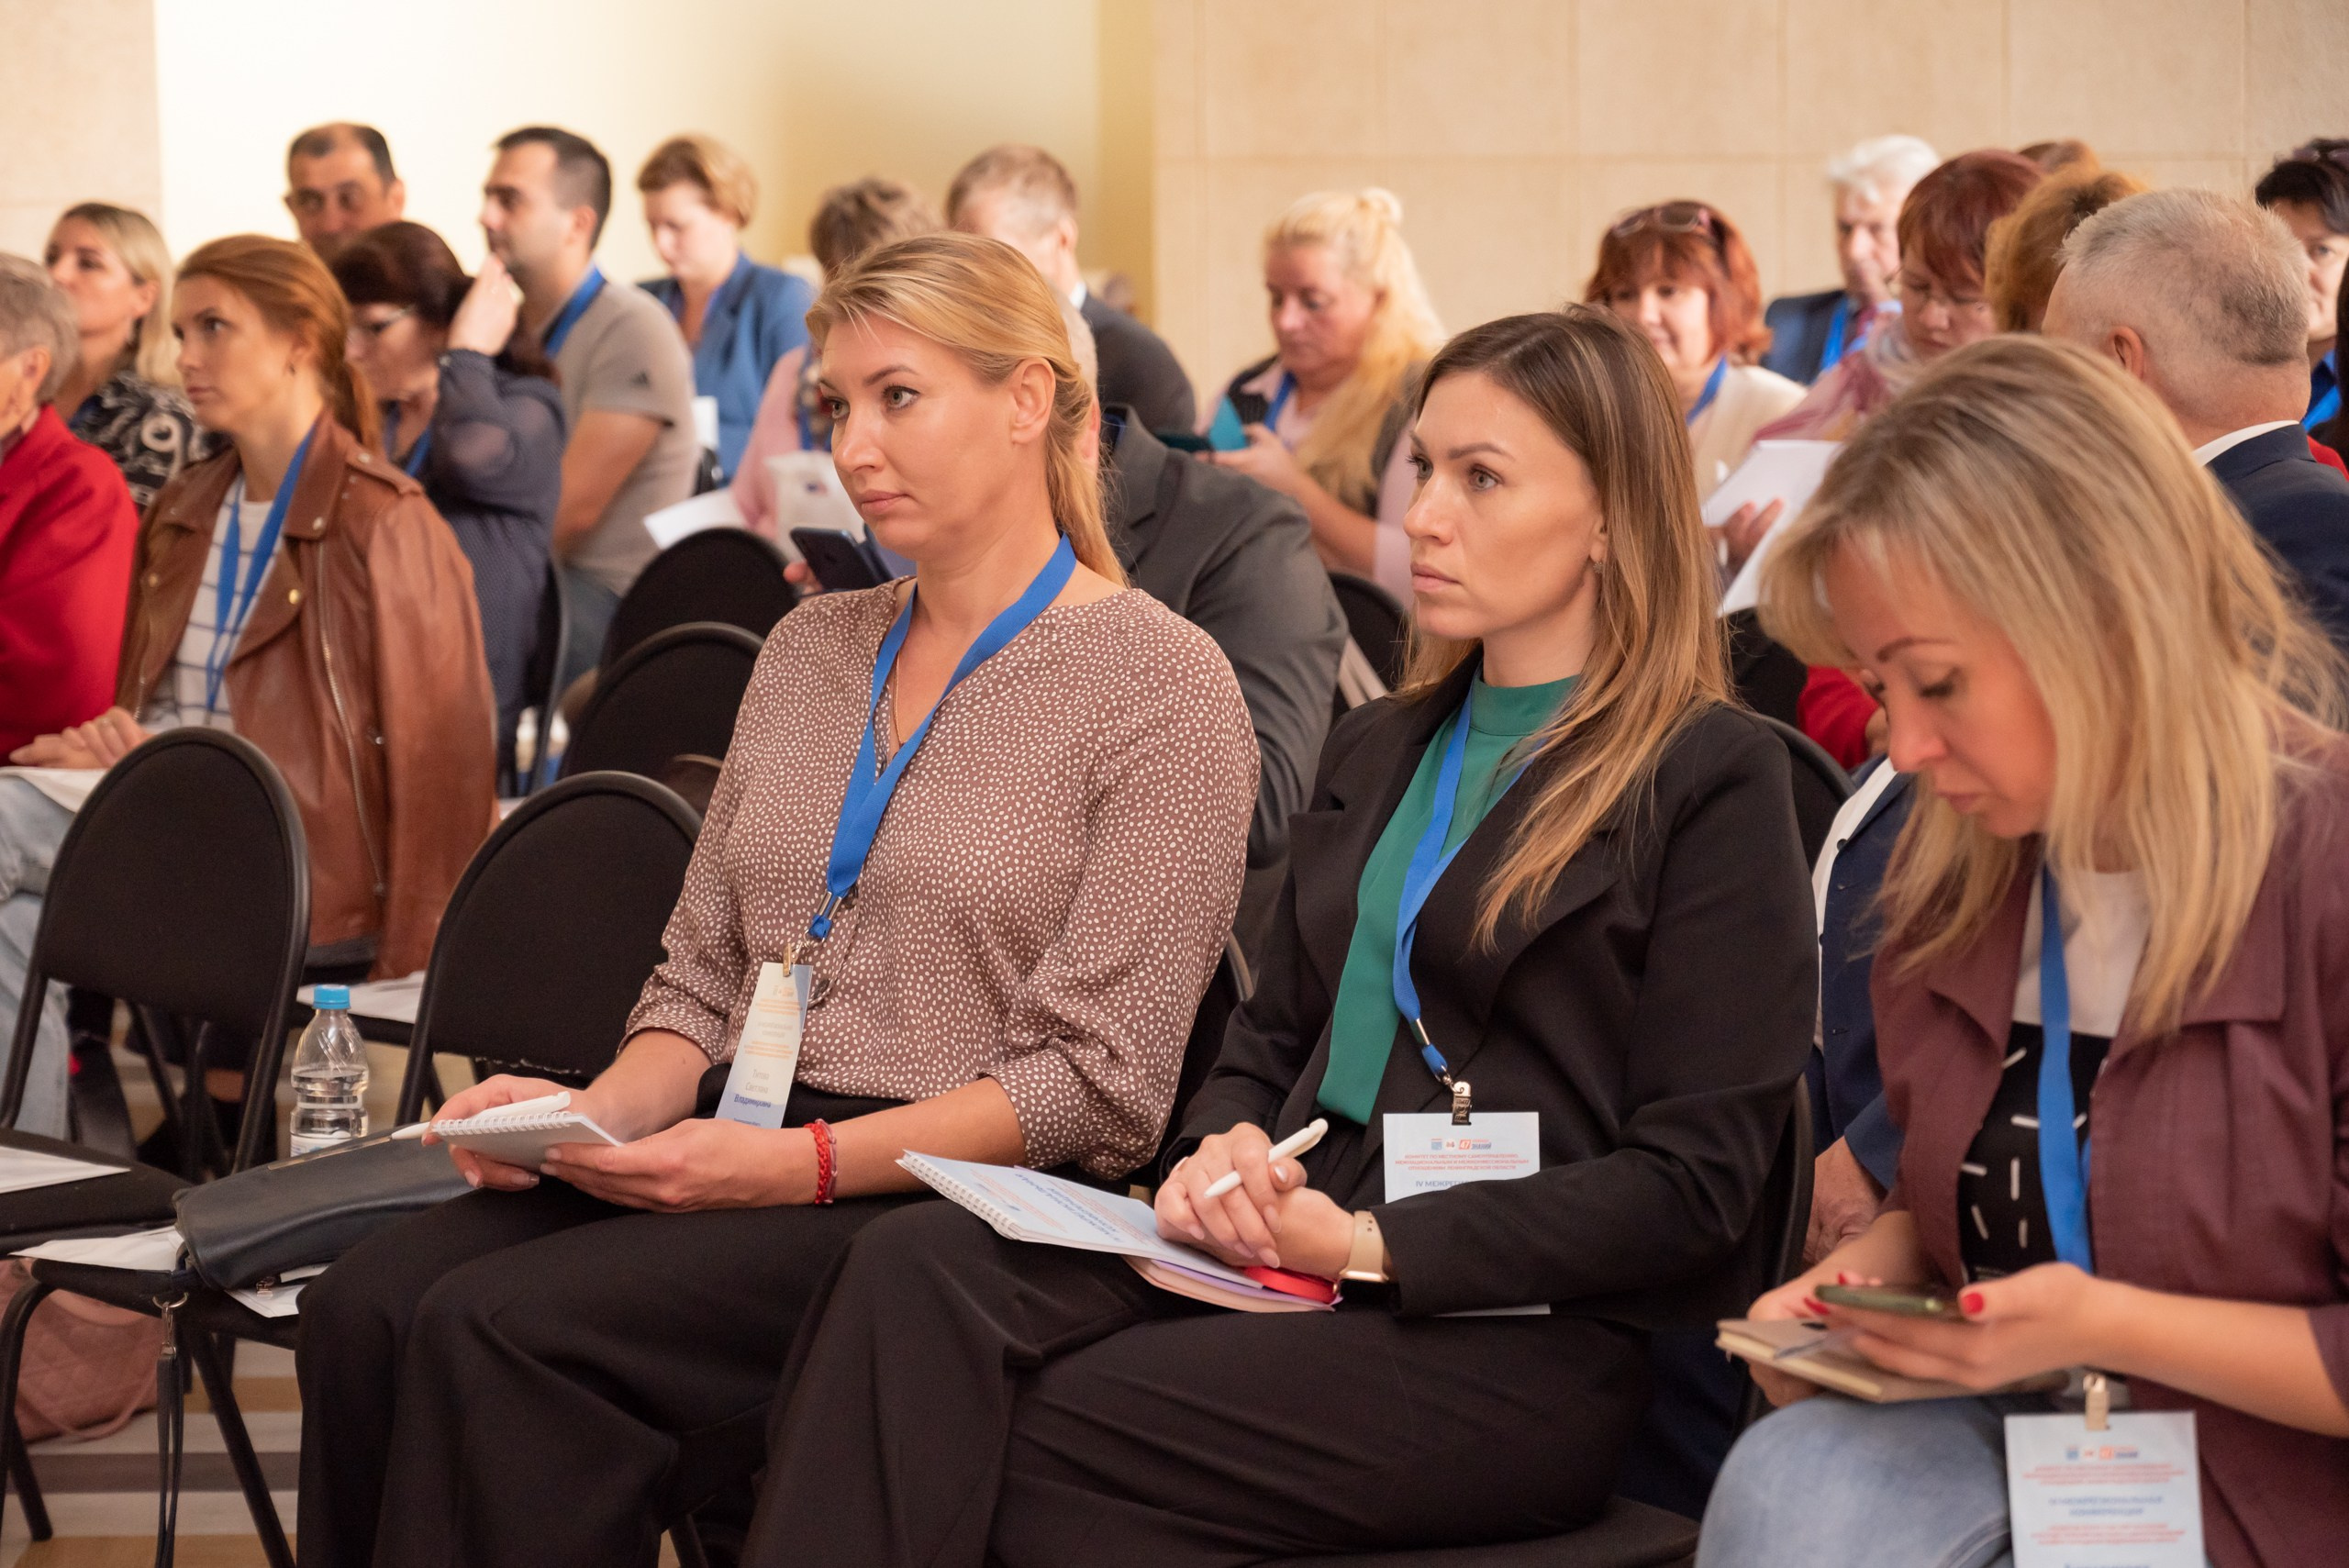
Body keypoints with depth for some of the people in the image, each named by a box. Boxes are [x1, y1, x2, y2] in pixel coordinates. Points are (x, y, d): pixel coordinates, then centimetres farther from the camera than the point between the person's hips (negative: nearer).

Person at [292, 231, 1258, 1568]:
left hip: (955, 1202, -6)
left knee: (497, 1330, -28)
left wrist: (805, 1162, -19)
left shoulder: (1161, 683, -4)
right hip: (736, 1163, 6)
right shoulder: (810, 653, 18)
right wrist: (598, 1113, -3)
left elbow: (1095, 1081, -10)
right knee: (368, 1301, -22)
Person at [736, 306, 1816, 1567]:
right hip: (1282, 1252, 6)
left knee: (1034, 1436, -28)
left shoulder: (1711, 780, -2)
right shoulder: (1376, 753, 22)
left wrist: (1373, 1245, -14)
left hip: (1518, 1333, -6)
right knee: (915, 1270, -23)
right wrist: (1222, 1153, 1)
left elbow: (1693, 1183, -8)